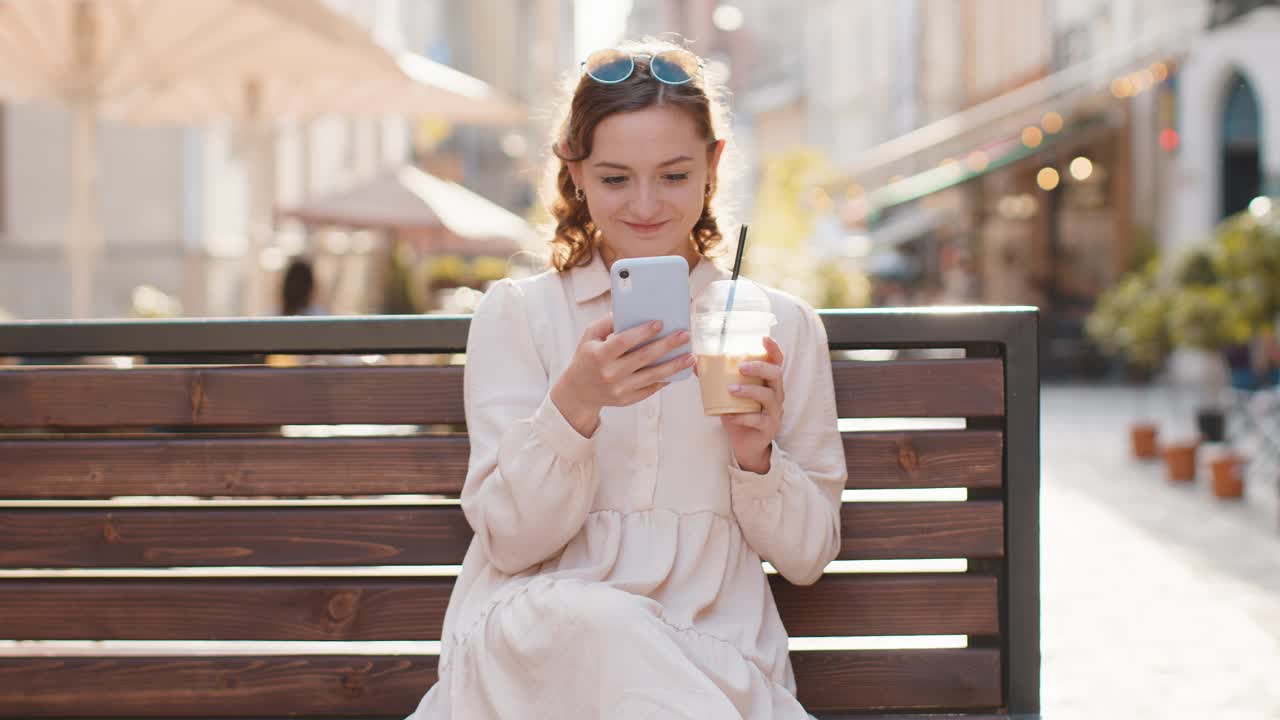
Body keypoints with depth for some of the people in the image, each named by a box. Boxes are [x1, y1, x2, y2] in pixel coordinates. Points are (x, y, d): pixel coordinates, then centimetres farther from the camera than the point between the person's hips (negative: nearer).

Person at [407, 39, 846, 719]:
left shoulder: (783, 328, 10)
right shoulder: (515, 314, 8)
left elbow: (807, 557, 13)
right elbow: (509, 539, -1)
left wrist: (755, 455, -8)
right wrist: (573, 404, -19)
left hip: (716, 662, 0)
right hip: (532, 644, 0)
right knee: (596, 620, -36)